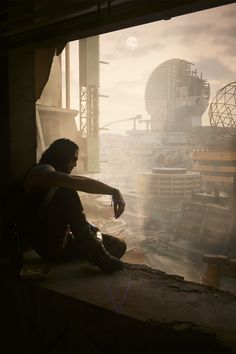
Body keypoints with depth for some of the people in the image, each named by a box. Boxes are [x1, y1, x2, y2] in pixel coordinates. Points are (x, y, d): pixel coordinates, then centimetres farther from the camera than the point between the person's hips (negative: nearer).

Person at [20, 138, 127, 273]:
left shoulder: (59, 184, 20)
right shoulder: (41, 171, -10)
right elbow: (78, 183, -30)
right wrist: (114, 192, -29)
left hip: (62, 242, 8)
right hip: (47, 243, -8)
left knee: (118, 245, -2)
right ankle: (97, 255, -30)